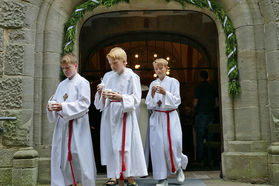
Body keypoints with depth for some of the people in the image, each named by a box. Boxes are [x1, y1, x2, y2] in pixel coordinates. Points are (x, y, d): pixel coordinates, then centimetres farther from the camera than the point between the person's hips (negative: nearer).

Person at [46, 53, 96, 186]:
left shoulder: (82, 82, -2)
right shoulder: (62, 84, 18)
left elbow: (84, 103, -13)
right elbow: (55, 100, 18)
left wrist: (63, 107, -21)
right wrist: (51, 107, -6)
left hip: (77, 124, -6)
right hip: (62, 123, 6)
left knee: (78, 154, -5)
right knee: (60, 154, 6)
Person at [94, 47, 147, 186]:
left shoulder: (132, 77, -3)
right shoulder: (107, 76, 12)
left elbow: (136, 99, -8)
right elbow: (102, 102, 14)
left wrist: (121, 97, -23)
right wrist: (100, 93, -7)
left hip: (125, 114, -5)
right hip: (110, 114, 5)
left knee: (126, 146, -9)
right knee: (111, 145, 4)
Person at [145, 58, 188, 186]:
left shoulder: (173, 82, 3)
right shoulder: (153, 84, 11)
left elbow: (176, 101, -5)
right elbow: (148, 105, 6)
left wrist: (165, 93, -18)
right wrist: (152, 94, -12)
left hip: (171, 116, -2)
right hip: (157, 117, 2)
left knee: (174, 143, -12)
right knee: (158, 145, -4)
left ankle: (179, 167, 18)